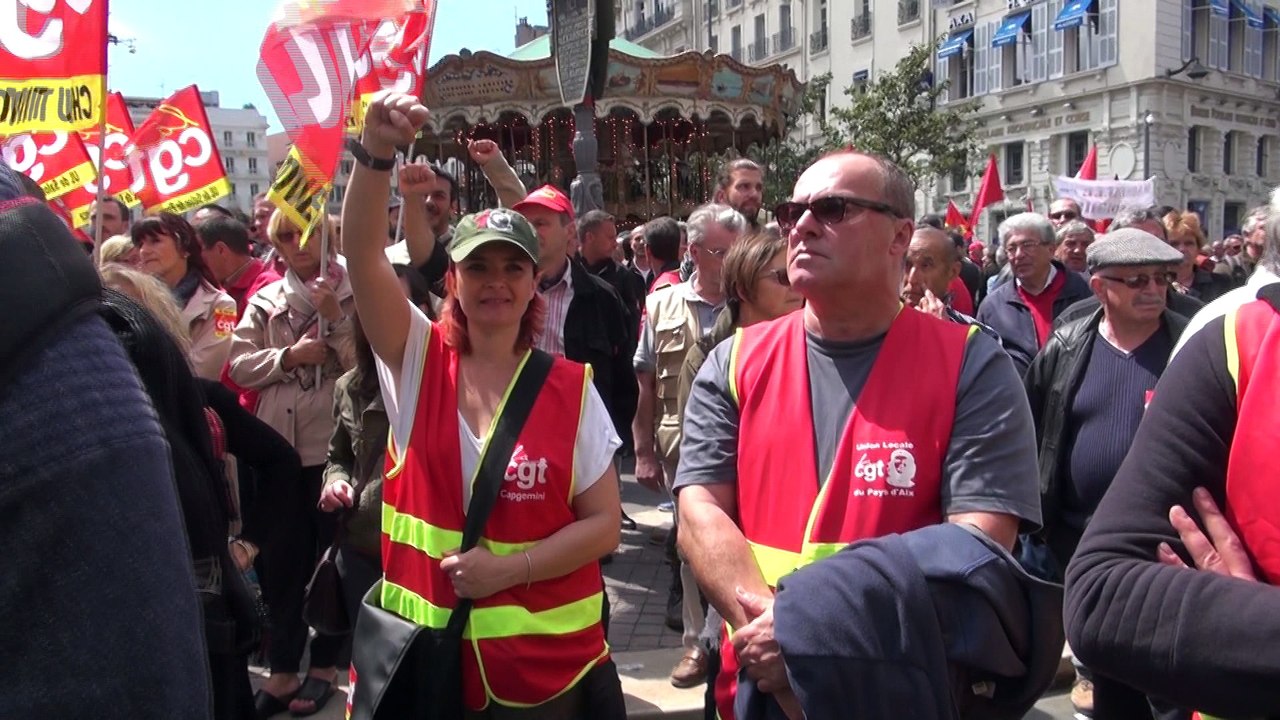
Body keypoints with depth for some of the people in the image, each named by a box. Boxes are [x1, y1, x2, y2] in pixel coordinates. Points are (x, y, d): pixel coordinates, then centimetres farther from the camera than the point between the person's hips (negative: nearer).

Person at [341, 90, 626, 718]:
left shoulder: (572, 388, -5)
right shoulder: (418, 360, -3)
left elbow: (603, 524, -4)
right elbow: (361, 251, -18)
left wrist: (508, 567, -16)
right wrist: (375, 153, -34)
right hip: (427, 652, 1)